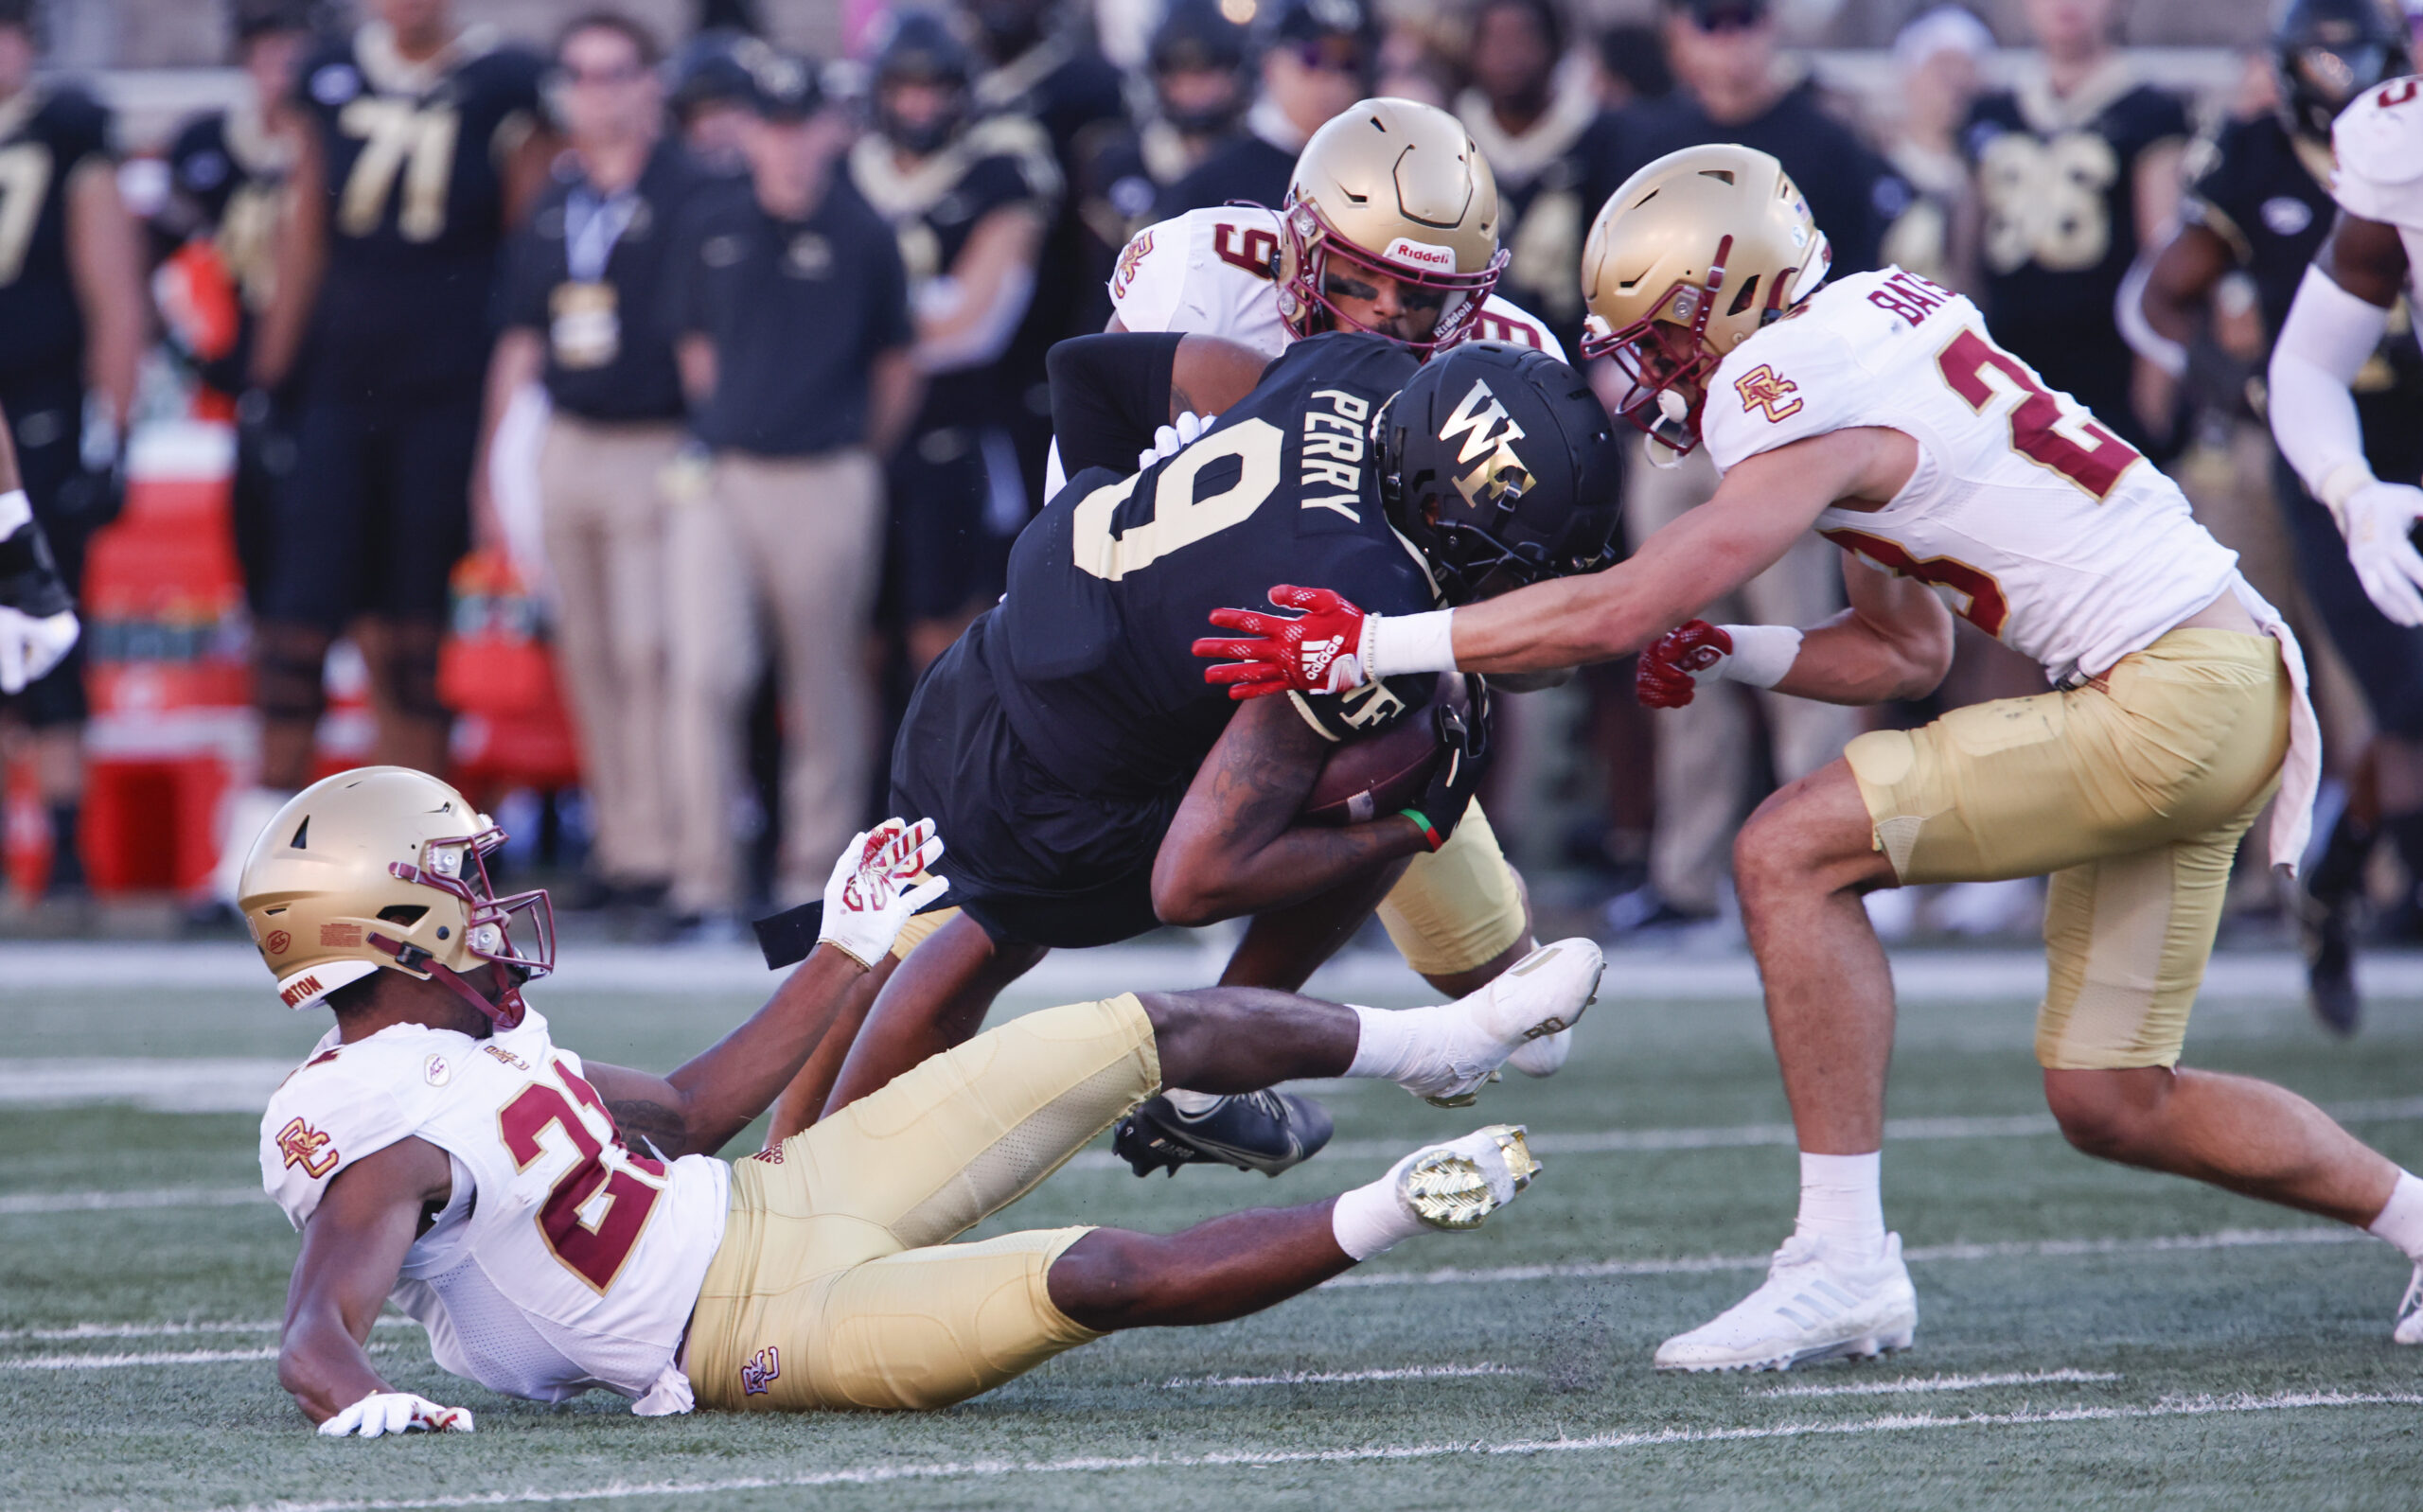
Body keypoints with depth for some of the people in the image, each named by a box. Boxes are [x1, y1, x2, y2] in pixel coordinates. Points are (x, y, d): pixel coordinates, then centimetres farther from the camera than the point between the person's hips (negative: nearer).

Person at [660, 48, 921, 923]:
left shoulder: (863, 238, 0)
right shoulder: (709, 230, 6)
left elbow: (896, 373, 10)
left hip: (827, 482, -1)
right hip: (720, 479, 1)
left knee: (825, 686, 4)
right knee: (706, 672, -12)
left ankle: (813, 873, 15)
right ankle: (704, 878, -9)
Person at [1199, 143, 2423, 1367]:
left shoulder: (1808, 412, -14)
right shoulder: (1866, 336, 15)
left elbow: (1615, 616, -19)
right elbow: (1907, 655, 21)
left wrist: (1368, 646, -15)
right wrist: (1726, 658, 8)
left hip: (2177, 697, -10)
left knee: (1791, 853, -12)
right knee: (2110, 1102, 13)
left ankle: (1843, 1264, -12)